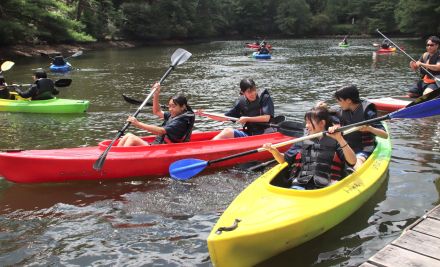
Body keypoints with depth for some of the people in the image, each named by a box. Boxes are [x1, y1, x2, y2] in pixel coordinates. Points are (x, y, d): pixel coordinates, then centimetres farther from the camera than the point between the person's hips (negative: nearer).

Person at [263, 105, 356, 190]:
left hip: (325, 188, -1)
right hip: (299, 186, 2)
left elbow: (352, 162, -6)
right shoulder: (303, 141, 19)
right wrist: (274, 151, 1)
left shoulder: (335, 141, 8)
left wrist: (340, 139, -17)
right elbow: (284, 160, 22)